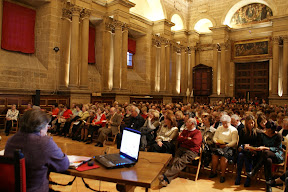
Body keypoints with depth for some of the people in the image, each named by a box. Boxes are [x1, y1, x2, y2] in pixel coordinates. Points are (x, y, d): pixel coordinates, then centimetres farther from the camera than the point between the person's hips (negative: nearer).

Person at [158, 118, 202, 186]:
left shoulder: (198, 132, 9)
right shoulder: (185, 131, 30)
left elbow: (194, 142, -9)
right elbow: (178, 139, 16)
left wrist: (183, 141, 5)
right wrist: (187, 139, 2)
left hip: (191, 151, -4)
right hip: (181, 149, 5)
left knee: (180, 162, -30)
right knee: (175, 161, -26)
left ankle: (166, 176, -46)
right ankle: (166, 180, -44)